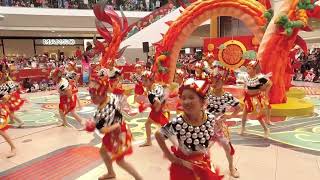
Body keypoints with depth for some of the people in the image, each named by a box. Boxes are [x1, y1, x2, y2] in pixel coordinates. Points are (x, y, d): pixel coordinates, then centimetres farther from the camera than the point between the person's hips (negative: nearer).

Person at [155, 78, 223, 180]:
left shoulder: (211, 119, -17)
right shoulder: (177, 123, -28)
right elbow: (158, 135, -13)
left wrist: (206, 149, -4)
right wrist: (171, 158, -12)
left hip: (204, 165, 3)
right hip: (183, 165, -3)